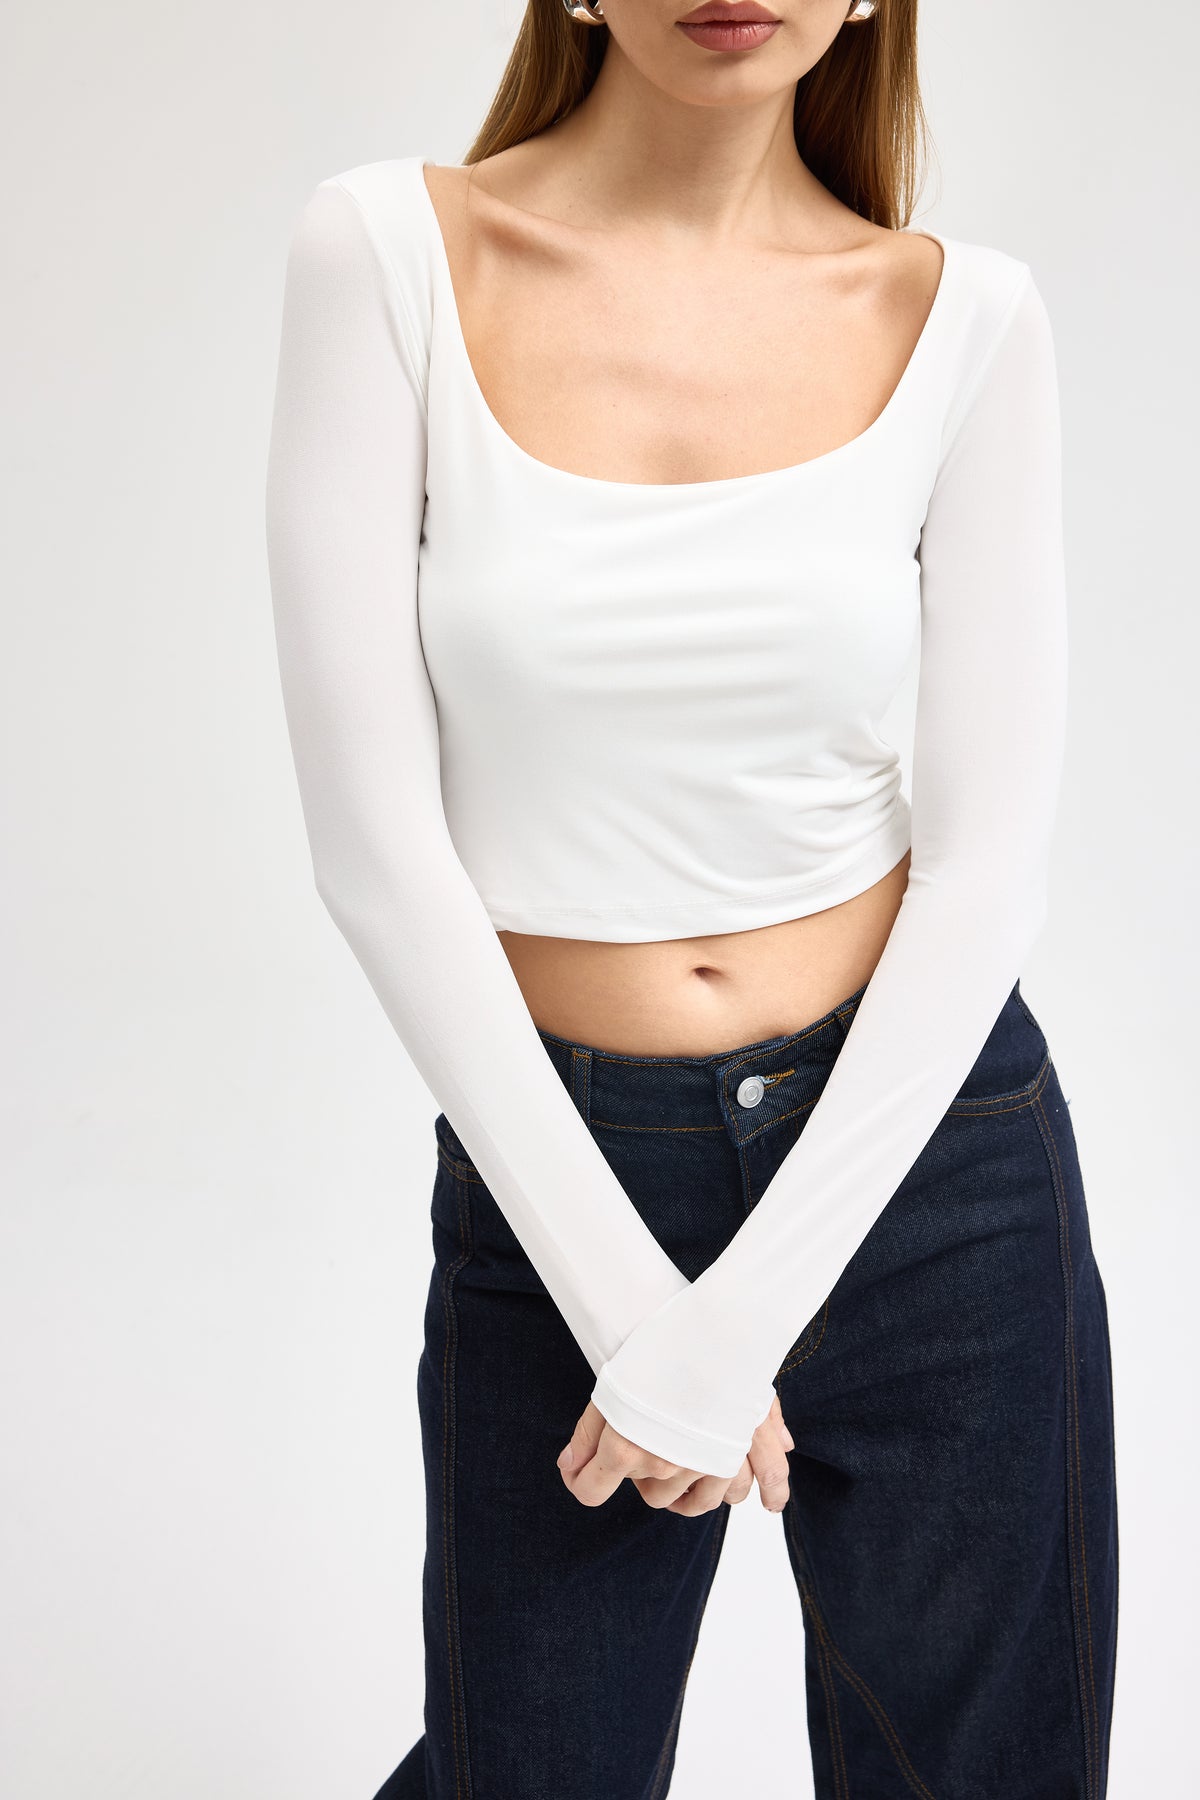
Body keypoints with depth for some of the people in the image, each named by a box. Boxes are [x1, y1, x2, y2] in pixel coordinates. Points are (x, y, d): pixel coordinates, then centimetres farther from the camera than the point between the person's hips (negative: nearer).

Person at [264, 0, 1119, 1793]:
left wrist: (742, 1317, -12)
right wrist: (629, 1304, -12)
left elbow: (993, 850, -6)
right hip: (551, 1169, -1)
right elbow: (376, 835, -11)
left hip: (920, 1147, 2)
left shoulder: (966, 317, -4)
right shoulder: (388, 253, -8)